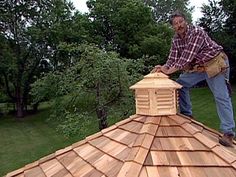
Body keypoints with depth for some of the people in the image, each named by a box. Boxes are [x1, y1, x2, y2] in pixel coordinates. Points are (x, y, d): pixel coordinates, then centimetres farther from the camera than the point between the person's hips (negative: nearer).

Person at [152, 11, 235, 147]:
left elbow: (187, 56, -30)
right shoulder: (176, 40, 1)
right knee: (180, 83, 1)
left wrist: (170, 71, -31)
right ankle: (186, 114, 12)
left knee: (221, 97, -12)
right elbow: (173, 59, -2)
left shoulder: (197, 32, -22)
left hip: (216, 64, -7)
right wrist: (164, 67, -21)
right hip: (197, 66, 7)